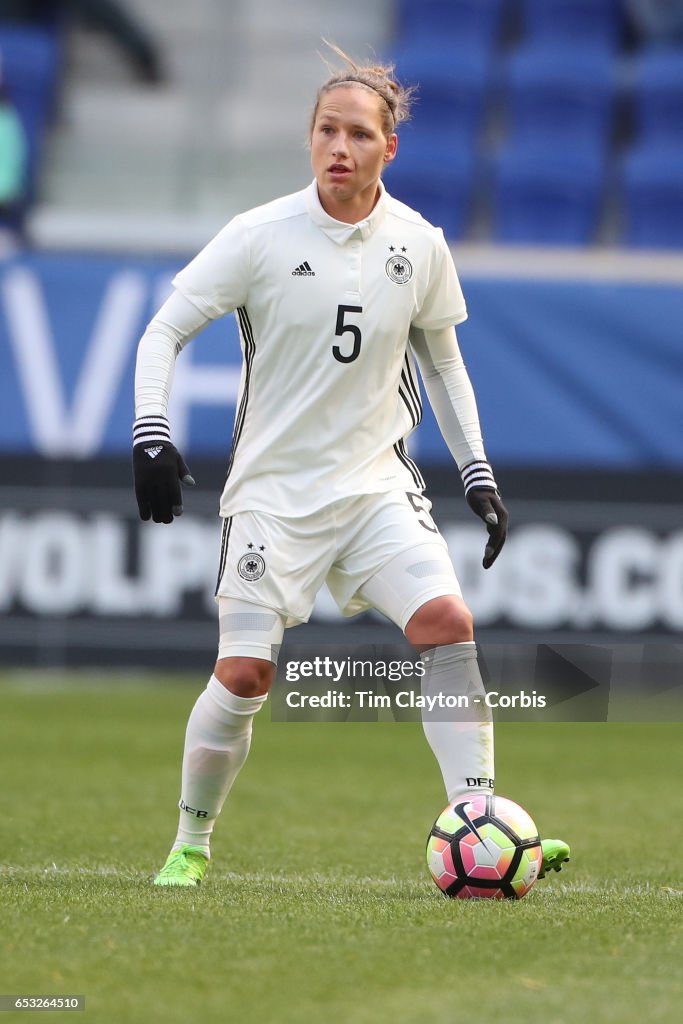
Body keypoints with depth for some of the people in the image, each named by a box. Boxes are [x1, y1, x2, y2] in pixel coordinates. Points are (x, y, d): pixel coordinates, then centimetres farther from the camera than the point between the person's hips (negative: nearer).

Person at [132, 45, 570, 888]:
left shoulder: (419, 246, 0)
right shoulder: (261, 236, -10)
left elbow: (441, 361, 15)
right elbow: (165, 331, -4)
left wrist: (477, 473, 11)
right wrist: (150, 434, -18)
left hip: (377, 484, 3)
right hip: (273, 488, -2)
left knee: (449, 622, -19)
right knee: (244, 674, -8)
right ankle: (190, 845, 15)